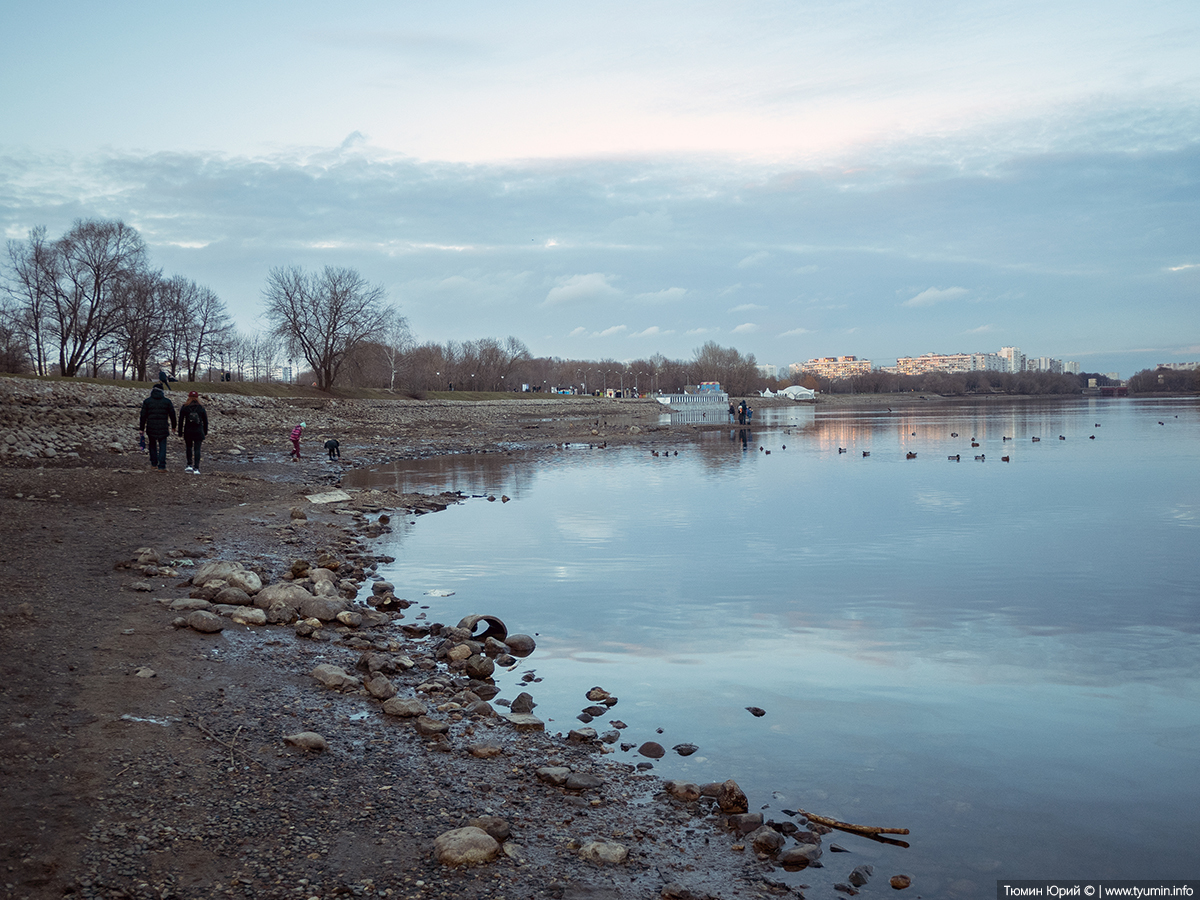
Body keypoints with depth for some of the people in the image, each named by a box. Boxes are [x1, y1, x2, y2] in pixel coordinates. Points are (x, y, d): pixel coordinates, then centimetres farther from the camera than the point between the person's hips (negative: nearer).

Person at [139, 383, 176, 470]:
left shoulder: (147, 401, 0)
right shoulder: (167, 401, 2)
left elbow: (143, 416, -1)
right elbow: (172, 415, 8)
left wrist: (141, 428, 5)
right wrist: (173, 426, 20)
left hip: (151, 428, 0)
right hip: (163, 428, 0)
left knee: (152, 445, 18)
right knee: (162, 446, 3)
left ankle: (154, 464, 22)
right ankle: (161, 466, -5)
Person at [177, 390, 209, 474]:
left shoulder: (184, 408, -2)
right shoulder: (201, 408, 0)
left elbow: (181, 421, -1)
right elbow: (205, 421, 5)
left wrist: (180, 432, 5)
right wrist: (205, 433, 15)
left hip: (188, 432, 0)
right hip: (199, 432, 0)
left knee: (189, 448, 20)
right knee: (197, 450, 1)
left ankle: (190, 465, 13)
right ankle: (196, 468, -6)